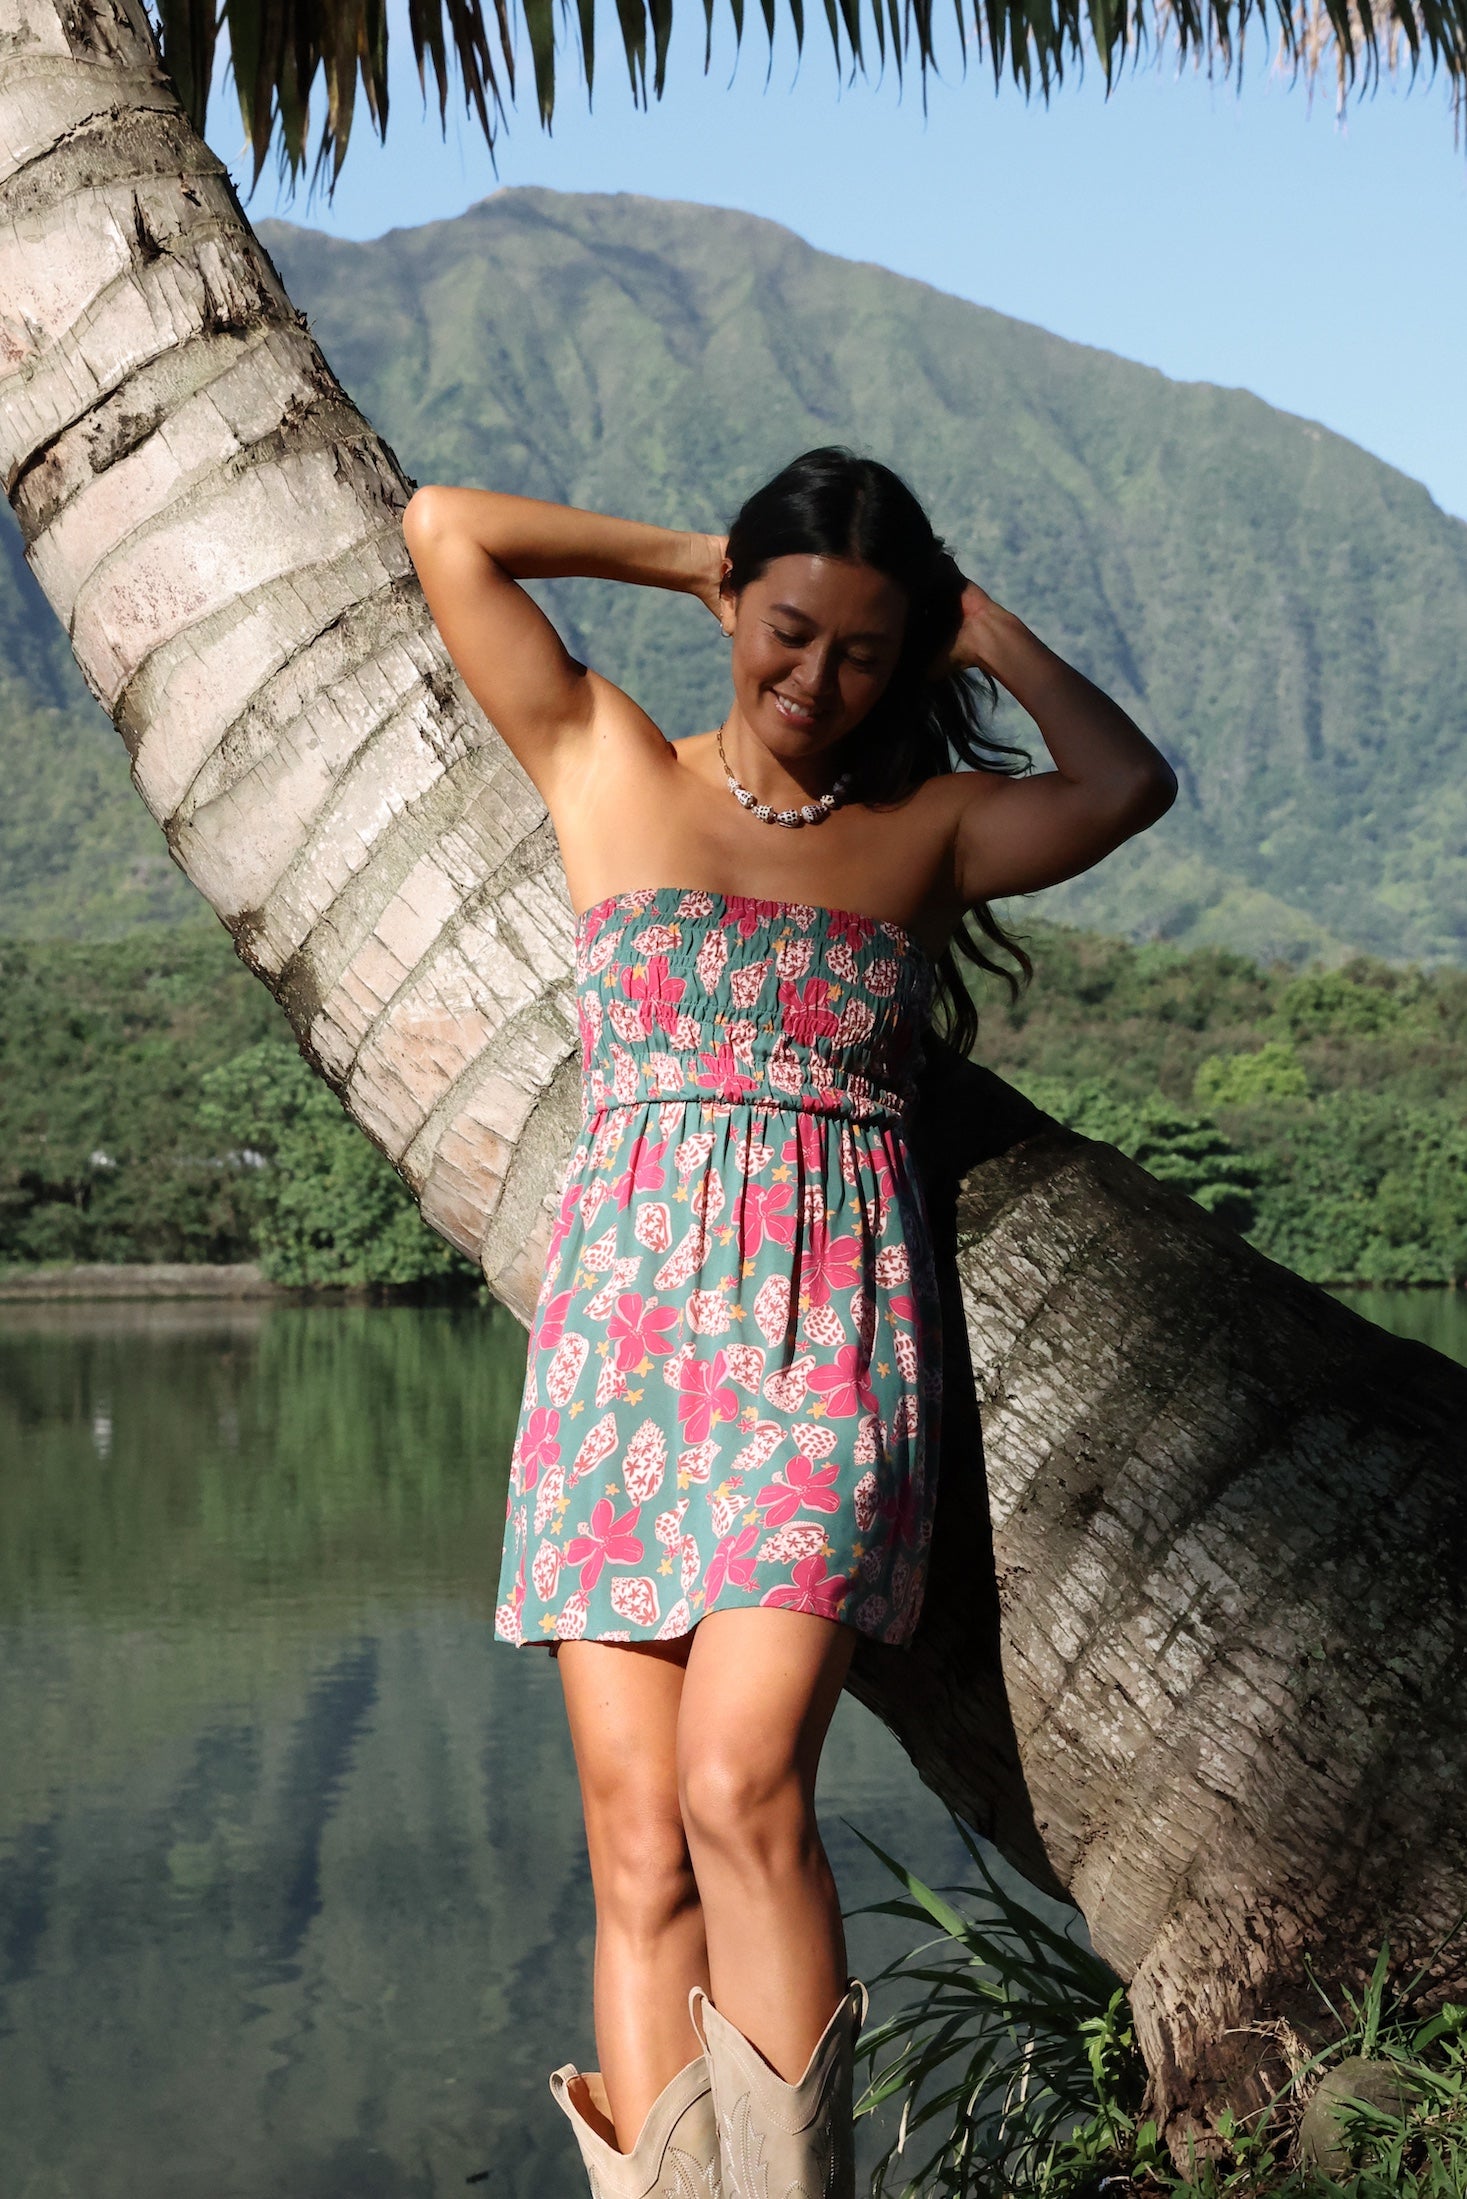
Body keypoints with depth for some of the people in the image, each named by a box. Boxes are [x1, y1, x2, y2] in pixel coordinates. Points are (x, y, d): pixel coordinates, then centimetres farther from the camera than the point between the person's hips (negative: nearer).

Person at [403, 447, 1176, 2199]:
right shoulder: (609, 770, 12)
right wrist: (689, 556, 16)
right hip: (624, 1325, 1)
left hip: (831, 1334, -1)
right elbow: (447, 528, 10)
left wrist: (979, 625, 10)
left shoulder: (927, 827, 14)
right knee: (638, 1852, -6)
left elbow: (1130, 781, 1)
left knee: (738, 1792, -20)